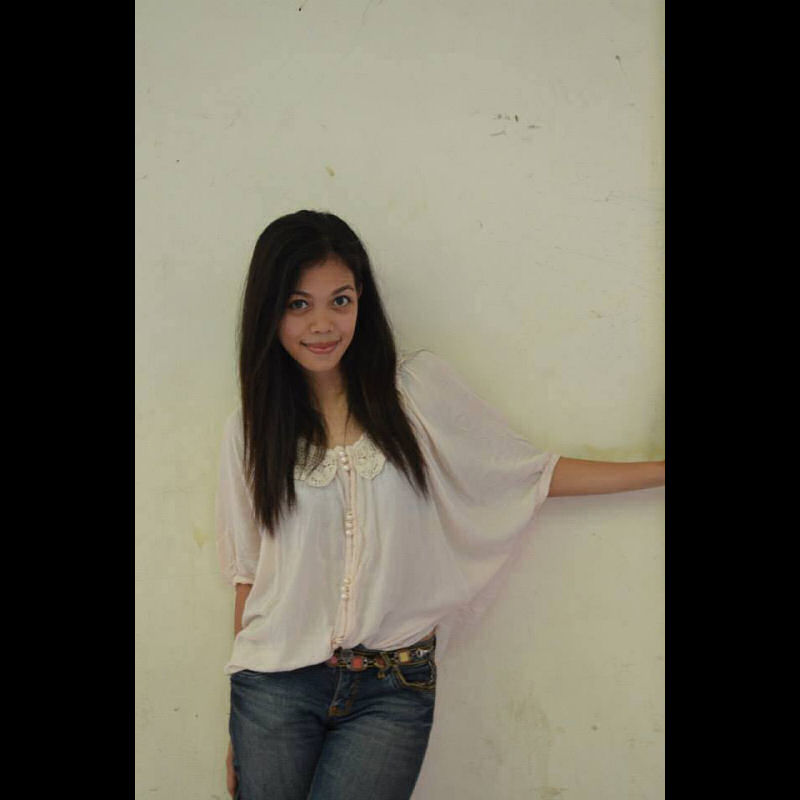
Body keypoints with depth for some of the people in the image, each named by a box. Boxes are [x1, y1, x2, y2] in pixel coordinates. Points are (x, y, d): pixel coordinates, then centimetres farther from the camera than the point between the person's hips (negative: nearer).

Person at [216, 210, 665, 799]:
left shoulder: (418, 388, 0)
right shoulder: (252, 428, 5)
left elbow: (532, 474, 7)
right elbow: (249, 572, 8)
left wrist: (662, 471, 4)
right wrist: (238, 729, 10)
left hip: (393, 691, -1)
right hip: (277, 686, 2)